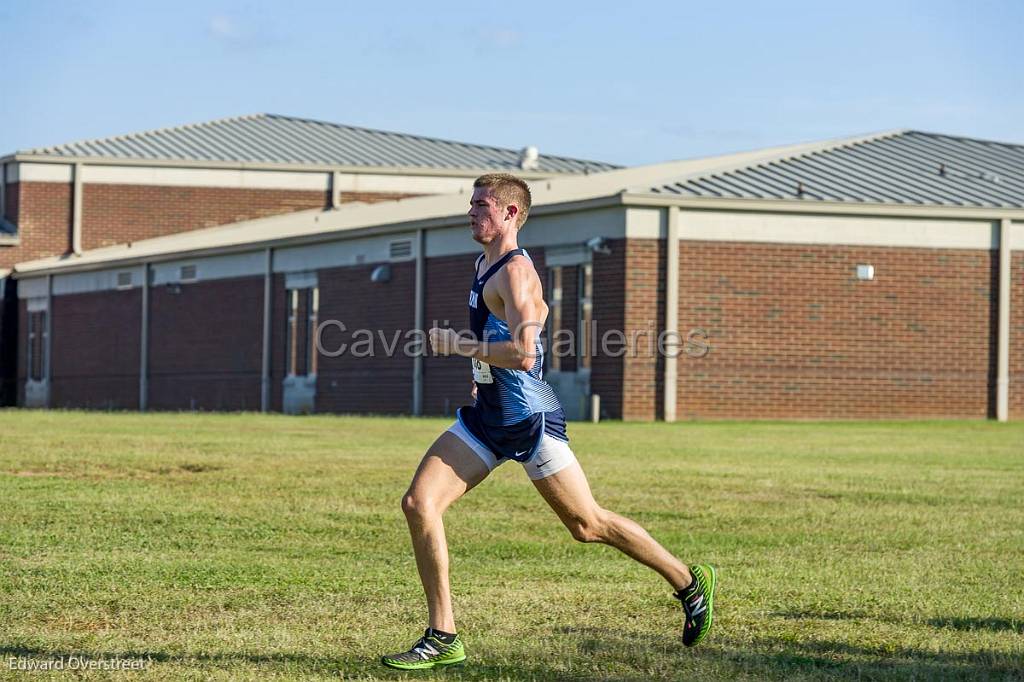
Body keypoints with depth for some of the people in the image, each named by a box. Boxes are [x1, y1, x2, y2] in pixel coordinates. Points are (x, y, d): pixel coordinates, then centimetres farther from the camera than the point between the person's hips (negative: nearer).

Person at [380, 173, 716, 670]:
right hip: (487, 418, 9)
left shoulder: (514, 271, -17)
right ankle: (443, 638, -3)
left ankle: (690, 583, 23)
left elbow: (523, 354, -29)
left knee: (587, 526, 2)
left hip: (530, 422, -9)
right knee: (418, 503, -6)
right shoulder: (486, 263, 12)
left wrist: (460, 345, -21)